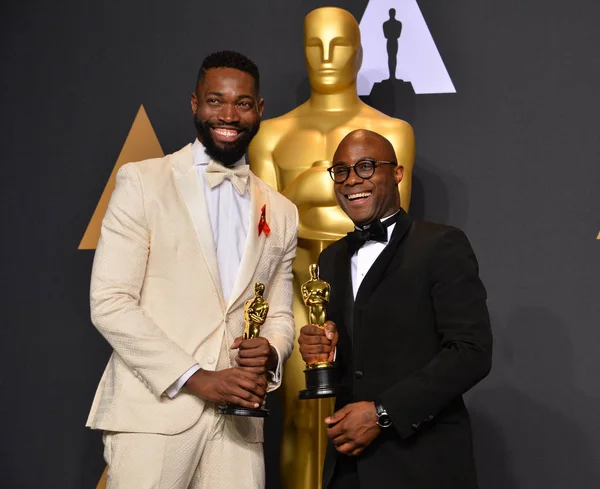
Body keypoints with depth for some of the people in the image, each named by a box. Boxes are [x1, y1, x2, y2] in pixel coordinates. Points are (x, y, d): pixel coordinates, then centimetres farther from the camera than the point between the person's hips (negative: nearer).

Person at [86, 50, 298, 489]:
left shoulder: (281, 213, 13)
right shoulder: (141, 182, 0)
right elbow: (109, 303, -7)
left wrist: (271, 352, -6)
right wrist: (195, 377, -13)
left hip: (239, 420, 4)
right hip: (154, 412, -3)